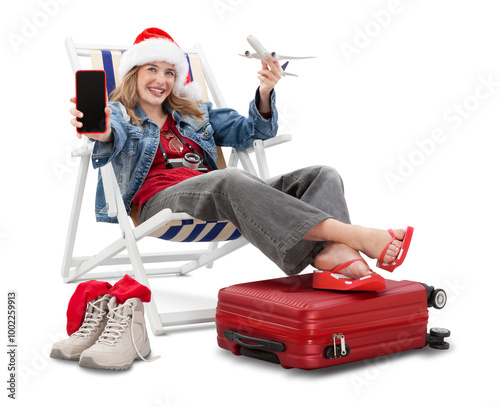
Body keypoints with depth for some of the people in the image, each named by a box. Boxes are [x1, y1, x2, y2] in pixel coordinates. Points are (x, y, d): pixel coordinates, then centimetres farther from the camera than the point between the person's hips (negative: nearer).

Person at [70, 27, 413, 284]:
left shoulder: (194, 114, 32)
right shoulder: (119, 115, 18)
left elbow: (249, 132, 24)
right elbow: (113, 136, -8)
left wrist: (265, 94, 4)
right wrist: (99, 132, -34)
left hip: (221, 201, 6)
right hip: (160, 201, -5)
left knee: (321, 175, -15)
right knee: (230, 179, -40)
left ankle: (333, 252, -50)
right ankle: (351, 234, -51)